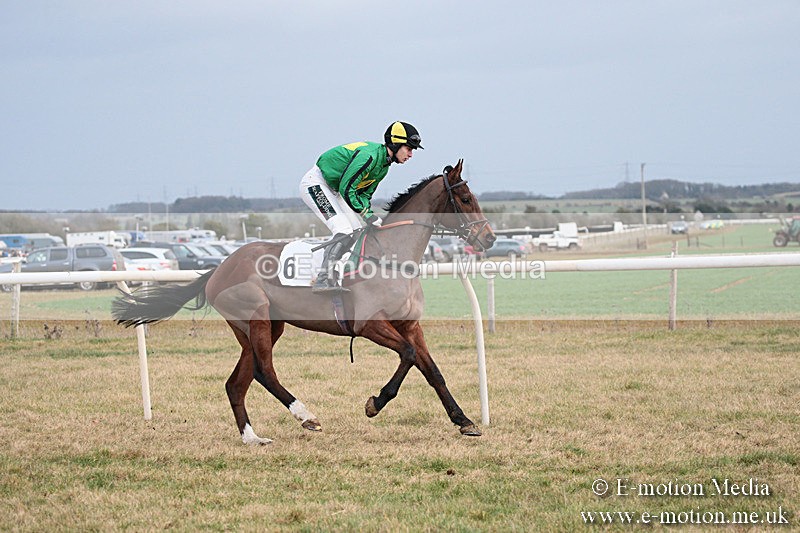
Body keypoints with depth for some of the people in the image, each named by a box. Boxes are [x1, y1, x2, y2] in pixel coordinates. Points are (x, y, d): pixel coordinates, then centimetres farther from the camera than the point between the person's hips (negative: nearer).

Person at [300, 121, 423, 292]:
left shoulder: (384, 165, 5)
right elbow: (346, 189, -27)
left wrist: (370, 215, -7)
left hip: (332, 190, 11)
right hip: (315, 183, -11)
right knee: (344, 231, -22)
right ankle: (323, 280, -26)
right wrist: (367, 214, -23)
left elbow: (364, 194, 10)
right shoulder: (369, 156, -27)